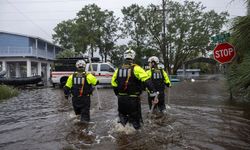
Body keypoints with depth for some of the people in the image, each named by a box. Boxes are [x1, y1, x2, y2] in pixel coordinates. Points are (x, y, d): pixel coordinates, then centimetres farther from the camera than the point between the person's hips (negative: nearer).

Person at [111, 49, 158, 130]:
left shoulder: (118, 69, 5)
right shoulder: (136, 68, -11)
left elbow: (113, 83, 11)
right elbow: (146, 80, -23)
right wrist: (152, 91, -25)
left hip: (121, 98, 4)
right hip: (133, 99, -4)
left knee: (122, 113, 25)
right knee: (135, 117, 11)